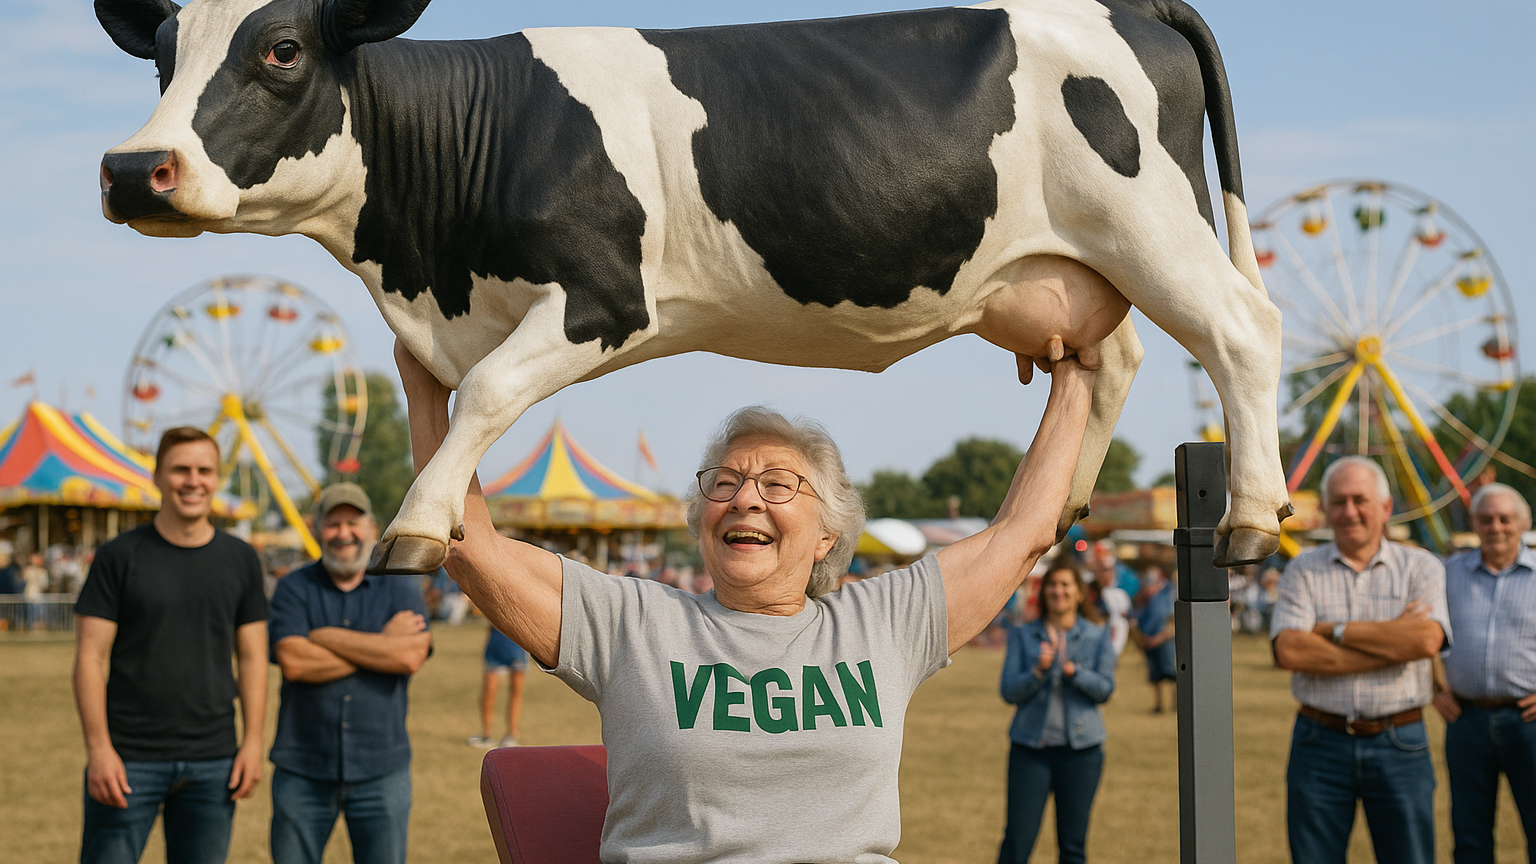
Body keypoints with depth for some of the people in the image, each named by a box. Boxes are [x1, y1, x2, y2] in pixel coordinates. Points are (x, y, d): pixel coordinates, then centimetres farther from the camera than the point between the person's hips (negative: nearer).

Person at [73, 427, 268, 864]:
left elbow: (252, 658, 10)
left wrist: (253, 741, 1)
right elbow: (90, 658, -3)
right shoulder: (119, 556, -1)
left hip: (213, 762, 3)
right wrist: (98, 747, -11)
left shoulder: (241, 560, 8)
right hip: (130, 758, -3)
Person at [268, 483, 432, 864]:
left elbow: (411, 657, -13)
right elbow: (293, 661, -14)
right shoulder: (294, 588, 2)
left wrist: (326, 636, -11)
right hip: (303, 771, 0)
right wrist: (381, 644, -12)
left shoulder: (402, 590, 5)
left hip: (381, 773, 0)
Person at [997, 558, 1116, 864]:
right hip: (1030, 748, -1)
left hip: (1081, 749, 1)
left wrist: (1075, 672, -21)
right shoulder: (1022, 635, 7)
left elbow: (1105, 689, -2)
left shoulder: (1098, 637, 8)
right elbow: (1009, 691, -1)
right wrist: (1038, 672, -19)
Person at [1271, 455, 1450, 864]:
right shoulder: (1302, 570, 4)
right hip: (1320, 743, 0)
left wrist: (1335, 630, -10)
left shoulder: (1421, 567, 4)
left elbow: (1427, 641, -14)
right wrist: (1391, 642, -13)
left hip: (1400, 745, 0)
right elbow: (1288, 651, -12)